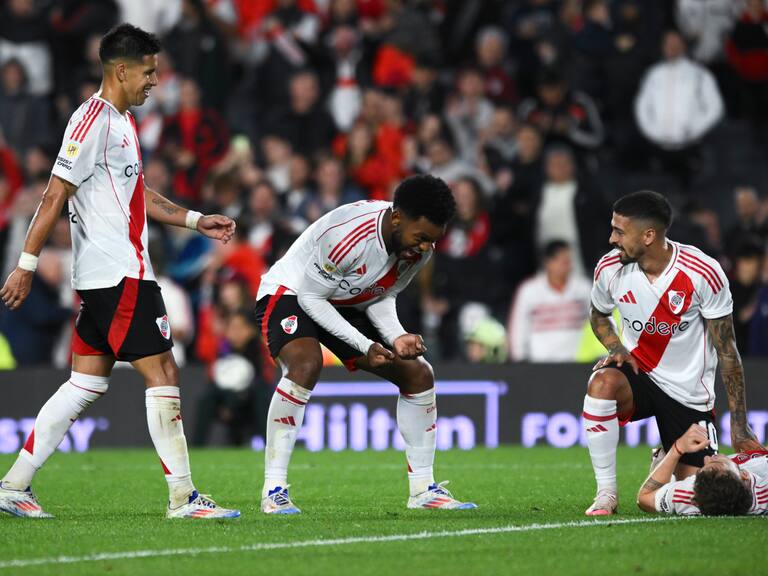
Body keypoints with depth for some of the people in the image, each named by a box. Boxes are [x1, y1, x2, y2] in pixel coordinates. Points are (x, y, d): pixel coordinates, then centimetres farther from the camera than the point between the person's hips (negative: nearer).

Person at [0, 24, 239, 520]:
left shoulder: (121, 123, 17)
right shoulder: (94, 121, -13)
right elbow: (55, 196, -15)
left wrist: (196, 220, 19)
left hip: (103, 279, 10)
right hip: (120, 274, -10)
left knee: (86, 384, 10)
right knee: (164, 374, -8)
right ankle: (182, 497, -5)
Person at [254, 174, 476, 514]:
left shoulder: (419, 247, -12)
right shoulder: (348, 234, -36)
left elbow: (380, 298, 2)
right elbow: (310, 296, -25)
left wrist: (397, 337, -18)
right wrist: (365, 346, -29)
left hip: (345, 306, 8)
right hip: (290, 294, -8)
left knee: (419, 375, 1)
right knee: (306, 365, -36)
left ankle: (423, 489, 12)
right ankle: (273, 490, -30)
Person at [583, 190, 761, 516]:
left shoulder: (704, 274, -19)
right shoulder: (610, 268, -11)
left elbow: (726, 351, -10)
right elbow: (598, 315, 14)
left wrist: (739, 425, -10)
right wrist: (617, 349, -9)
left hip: (689, 391, -1)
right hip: (638, 374, 1)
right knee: (602, 382, -36)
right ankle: (606, 494, -24)